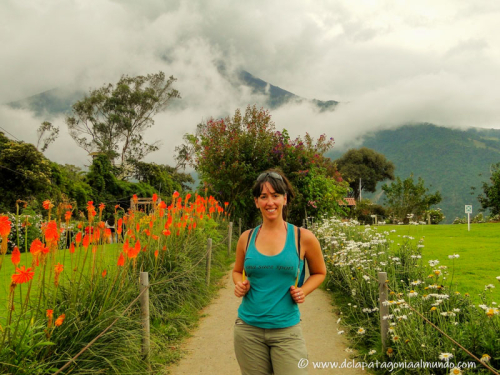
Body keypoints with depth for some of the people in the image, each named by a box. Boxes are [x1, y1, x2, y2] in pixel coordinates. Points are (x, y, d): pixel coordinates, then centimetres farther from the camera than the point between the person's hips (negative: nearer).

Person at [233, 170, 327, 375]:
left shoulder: (304, 238, -5)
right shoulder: (247, 237, 0)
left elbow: (319, 273, 11)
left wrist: (302, 291, -7)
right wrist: (240, 285, -4)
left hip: (286, 330, -2)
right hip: (248, 329, 2)